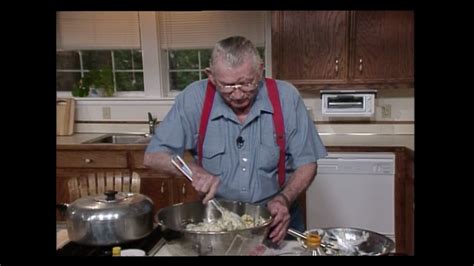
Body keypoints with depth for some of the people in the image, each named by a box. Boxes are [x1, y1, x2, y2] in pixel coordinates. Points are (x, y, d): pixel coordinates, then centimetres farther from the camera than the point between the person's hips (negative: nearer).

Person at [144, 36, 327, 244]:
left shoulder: (286, 97, -10)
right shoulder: (194, 98, -11)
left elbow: (306, 163, -2)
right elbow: (153, 156, -5)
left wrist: (283, 199, -19)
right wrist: (193, 170, -22)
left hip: (274, 218, 2)